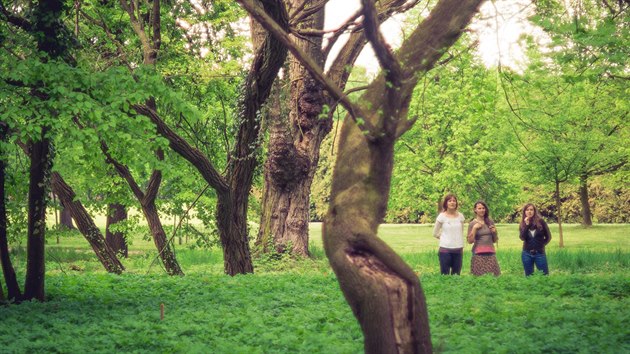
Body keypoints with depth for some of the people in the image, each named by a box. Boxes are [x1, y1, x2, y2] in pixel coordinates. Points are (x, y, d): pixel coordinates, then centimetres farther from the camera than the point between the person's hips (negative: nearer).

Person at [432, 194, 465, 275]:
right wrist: (445, 238, 5)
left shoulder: (460, 216, 5)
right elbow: (435, 233, 5)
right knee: (445, 274, -3)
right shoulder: (442, 216, -3)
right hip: (445, 249, -3)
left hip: (458, 249, 3)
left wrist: (462, 247, 13)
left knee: (456, 274, 6)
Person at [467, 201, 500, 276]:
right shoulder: (473, 223, 3)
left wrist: (495, 232, -1)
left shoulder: (490, 222, 11)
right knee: (479, 276, -9)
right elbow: (470, 241, -4)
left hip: (491, 253, 3)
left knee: (493, 275, -6)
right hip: (478, 254, -3)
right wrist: (474, 228, -9)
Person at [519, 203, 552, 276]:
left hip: (539, 253, -2)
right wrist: (526, 225, -17)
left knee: (545, 275, -2)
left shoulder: (541, 222, -3)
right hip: (527, 254, 2)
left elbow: (548, 236, 5)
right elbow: (522, 238, -13)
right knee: (528, 276, 7)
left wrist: (541, 245, 0)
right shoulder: (523, 224, 3)